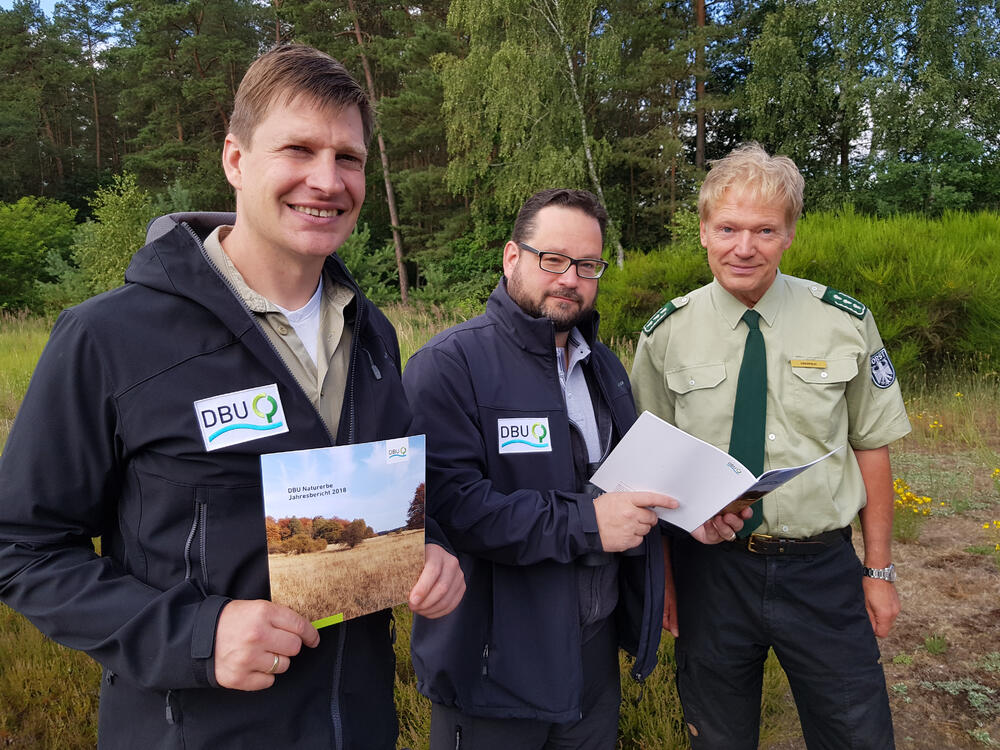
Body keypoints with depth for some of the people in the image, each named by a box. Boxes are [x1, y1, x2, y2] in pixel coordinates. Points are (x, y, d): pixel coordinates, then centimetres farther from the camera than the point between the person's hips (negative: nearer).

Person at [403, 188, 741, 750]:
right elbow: (447, 503, -28)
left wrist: (687, 511, 1)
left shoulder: (603, 365, 10)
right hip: (494, 662, -7)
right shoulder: (450, 365, -17)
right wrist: (585, 523, -26)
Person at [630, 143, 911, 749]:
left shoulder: (846, 323, -4)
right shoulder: (665, 335, -5)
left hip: (823, 569, 0)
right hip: (710, 570, 0)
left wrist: (880, 571, 3)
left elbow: (870, 445, 2)